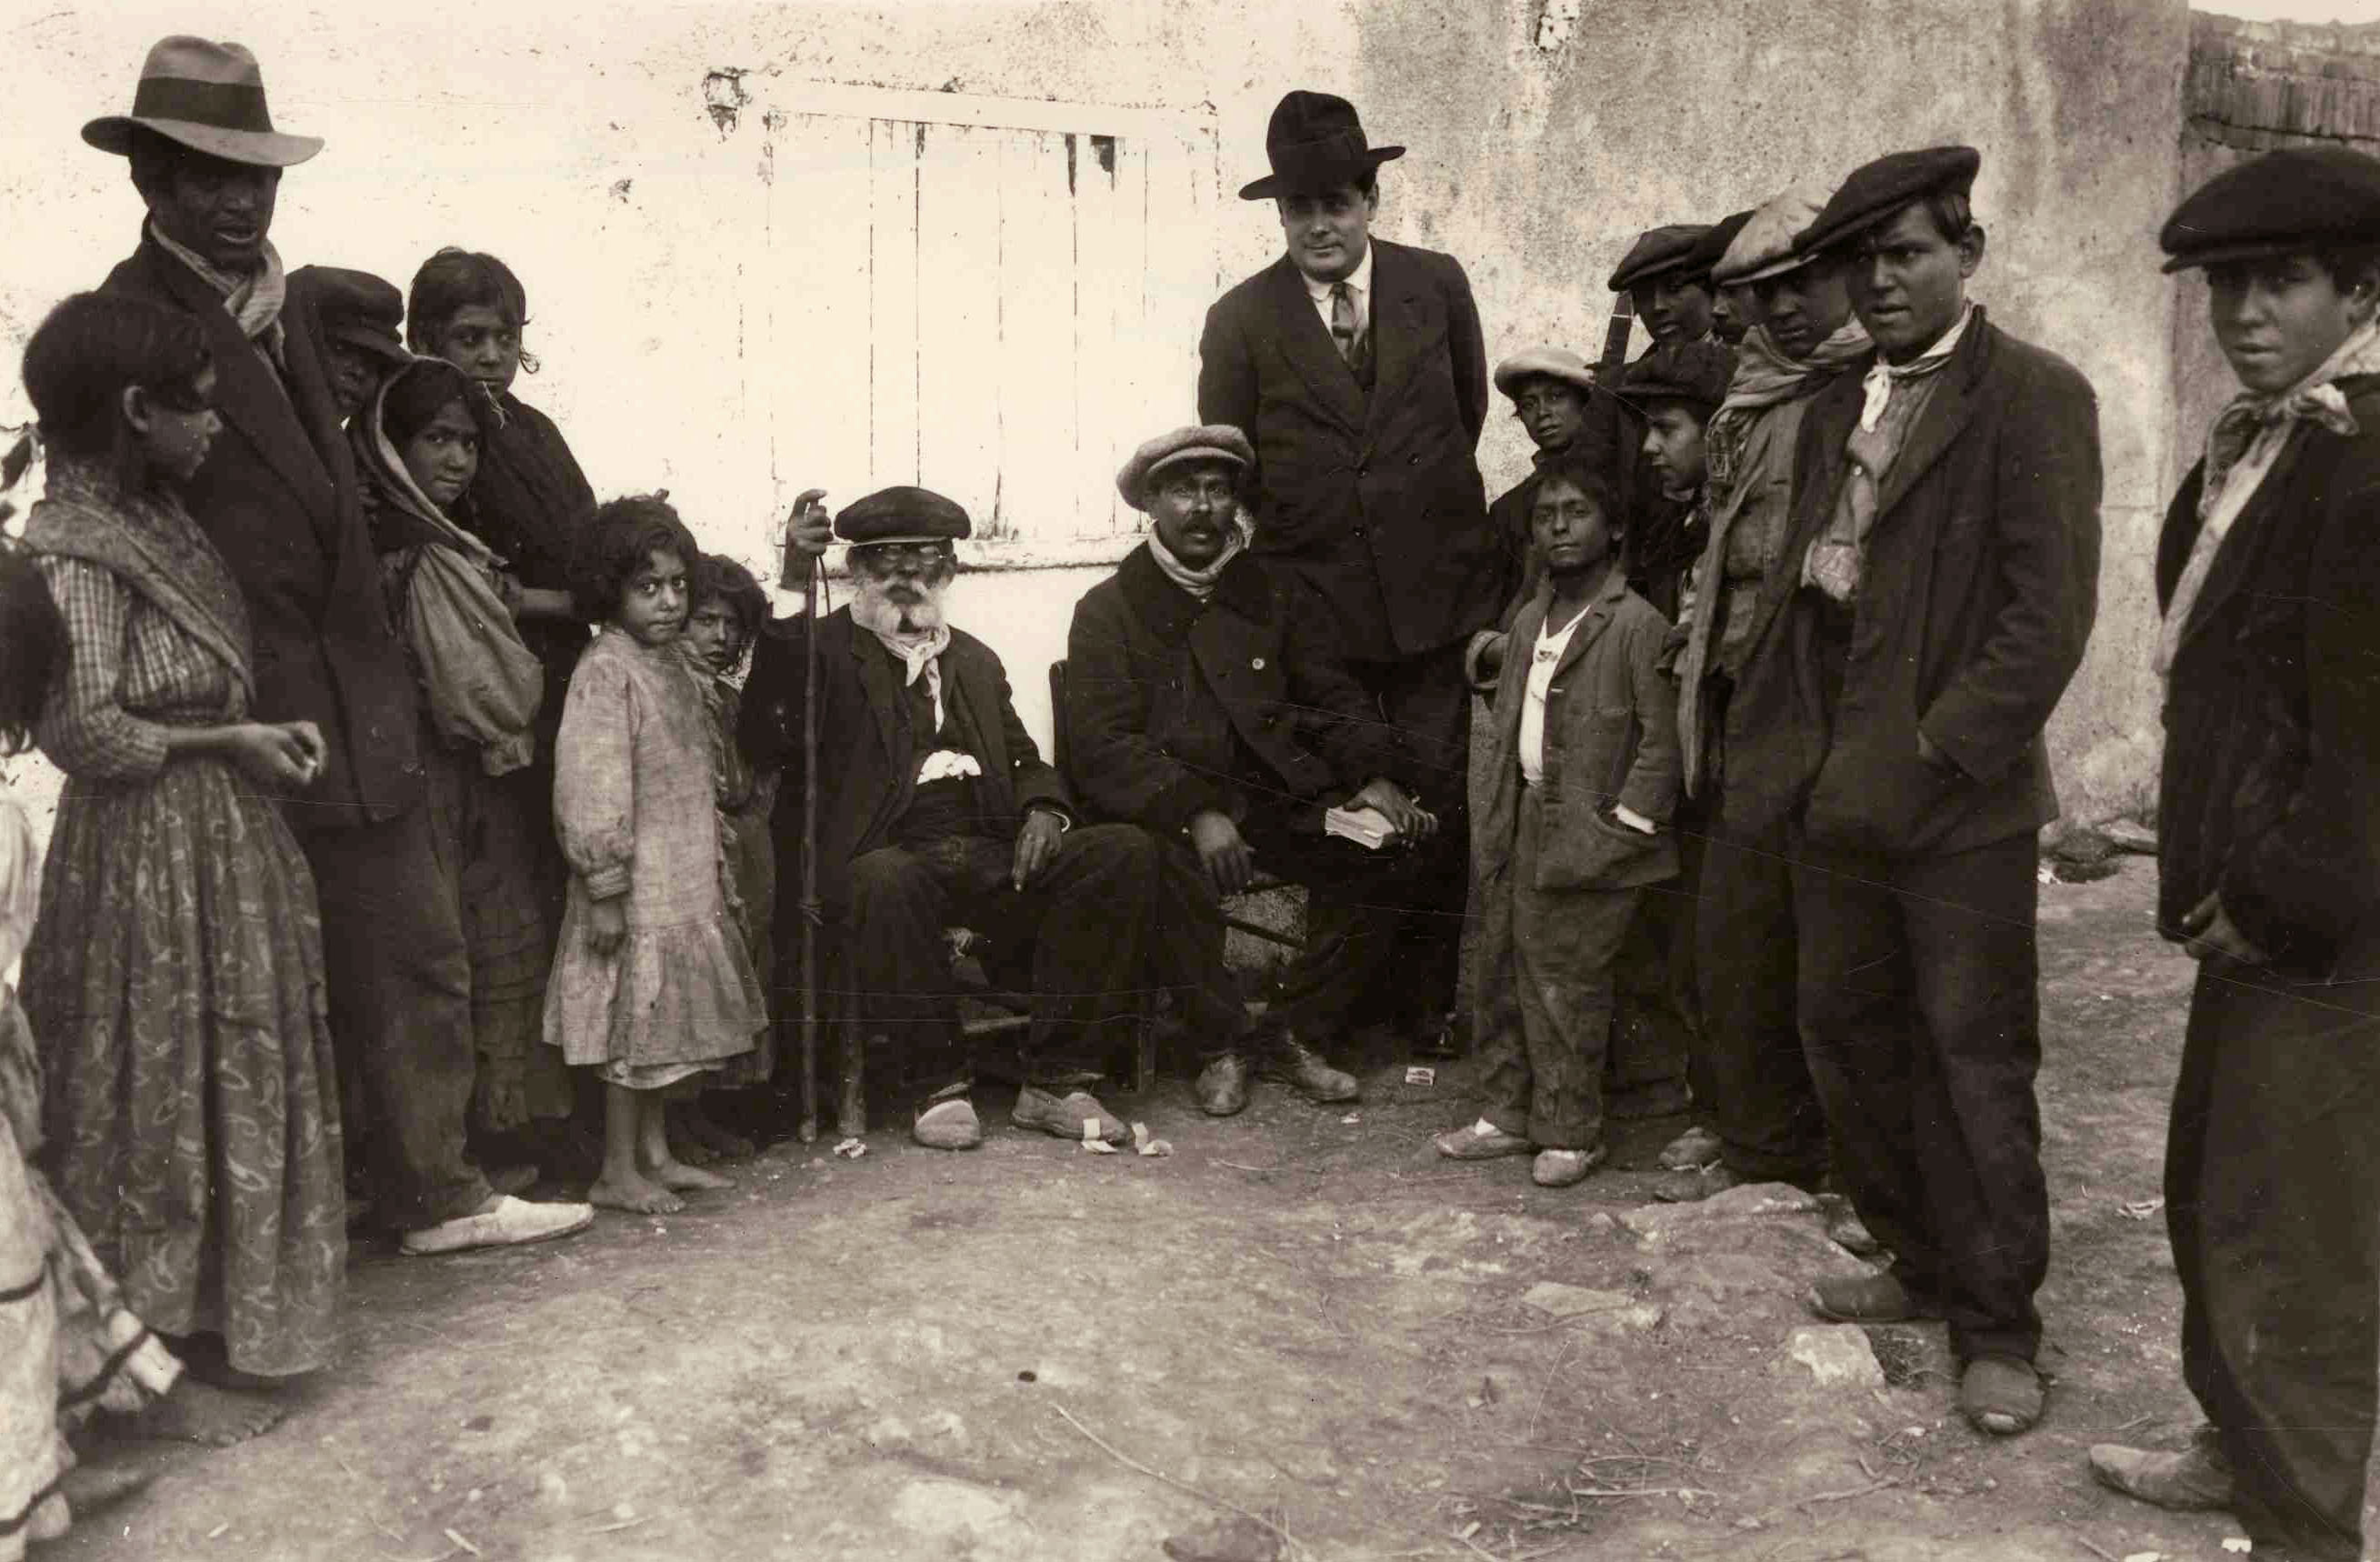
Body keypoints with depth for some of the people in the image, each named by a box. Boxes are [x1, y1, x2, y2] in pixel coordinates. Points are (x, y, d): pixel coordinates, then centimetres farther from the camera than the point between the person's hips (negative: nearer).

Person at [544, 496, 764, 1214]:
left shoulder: (674, 662, 11)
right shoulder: (605, 671, -17)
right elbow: (590, 785, -21)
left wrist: (716, 859, 19)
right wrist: (605, 890, -21)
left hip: (685, 883, 9)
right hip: (637, 886, -9)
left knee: (661, 1025, 16)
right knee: (634, 1026, 0)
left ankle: (654, 1155, 27)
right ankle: (617, 1174, 10)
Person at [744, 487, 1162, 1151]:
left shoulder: (975, 660, 27)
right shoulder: (822, 649, 8)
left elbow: (1024, 759, 27)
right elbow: (768, 743, -12)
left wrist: (1043, 808, 1)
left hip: (992, 857, 5)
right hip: (893, 855, -5)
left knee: (1125, 851, -20)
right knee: (883, 882, -41)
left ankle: (1055, 1081, -16)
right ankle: (939, 1083, -19)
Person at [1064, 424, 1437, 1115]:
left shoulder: (1277, 593, 17)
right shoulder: (1110, 610, 4)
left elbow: (1336, 701, 14)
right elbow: (1100, 747, -7)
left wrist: (1375, 774, -8)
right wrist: (1196, 812, -23)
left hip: (1277, 797, 4)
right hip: (1166, 810, -3)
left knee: (1397, 858, -19)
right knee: (1177, 872, -36)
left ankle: (1293, 1033, -2)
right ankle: (1223, 1045, -10)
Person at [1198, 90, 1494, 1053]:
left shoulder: (1437, 285, 2)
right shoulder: (1240, 320, -1)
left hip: (1434, 593, 1)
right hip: (1309, 603, -1)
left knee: (1438, 801, 4)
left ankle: (1429, 1004, 17)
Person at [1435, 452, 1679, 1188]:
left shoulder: (1636, 624, -11)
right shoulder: (1528, 621, 14)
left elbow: (1663, 737, -13)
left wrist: (1623, 825, -14)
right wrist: (1502, 816, 10)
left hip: (1585, 836, -7)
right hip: (1519, 826, 8)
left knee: (1565, 984, -2)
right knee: (1502, 974, 12)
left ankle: (1570, 1133, 11)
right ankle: (1508, 1114, 25)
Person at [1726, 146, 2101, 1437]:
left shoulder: (2034, 397, -9)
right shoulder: (1836, 408, 13)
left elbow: (2050, 611, -14)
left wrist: (1941, 750, -16)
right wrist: (1794, 745, 7)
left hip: (1957, 799, -7)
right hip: (1836, 793, 7)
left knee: (1977, 1059, 1)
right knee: (1846, 1033, 15)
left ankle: (1997, 1327, 16)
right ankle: (1923, 1264, 33)